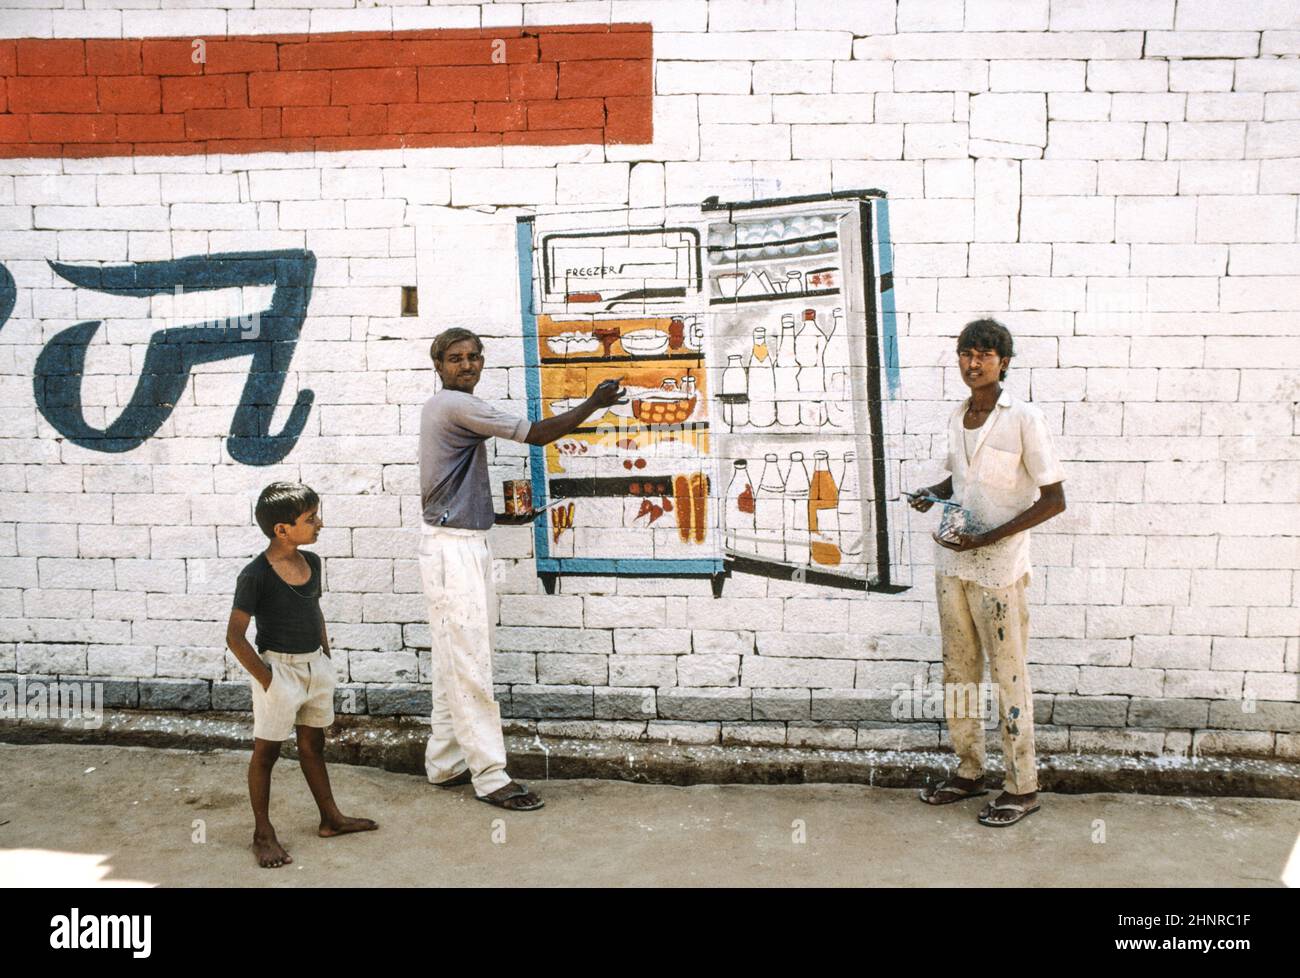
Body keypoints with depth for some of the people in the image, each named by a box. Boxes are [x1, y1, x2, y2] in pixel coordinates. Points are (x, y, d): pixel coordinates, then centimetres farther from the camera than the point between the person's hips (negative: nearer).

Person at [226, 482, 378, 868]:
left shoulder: (311, 561, 2)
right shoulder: (256, 575, -19)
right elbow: (235, 636, -17)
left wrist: (325, 656, 11)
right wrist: (266, 679, -16)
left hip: (315, 666, 7)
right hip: (279, 668, -7)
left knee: (314, 745, 19)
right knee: (266, 750, 6)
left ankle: (330, 818, 31)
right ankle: (263, 833, 18)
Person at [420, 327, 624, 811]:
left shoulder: (440, 407, 16)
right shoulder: (457, 406, -16)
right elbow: (537, 434, -18)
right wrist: (593, 403, -11)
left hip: (463, 546, 11)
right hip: (452, 549, -11)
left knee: (454, 663, 13)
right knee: (470, 666, -7)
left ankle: (444, 763, 21)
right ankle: (491, 776, -3)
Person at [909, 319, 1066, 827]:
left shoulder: (1024, 419, -12)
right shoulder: (957, 418, 9)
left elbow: (1054, 499, -12)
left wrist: (989, 538, -20)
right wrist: (932, 493, 2)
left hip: (998, 567, -7)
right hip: (952, 562, 7)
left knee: (1009, 676, 2)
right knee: (958, 670, 14)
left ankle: (1022, 787, 14)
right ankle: (969, 770, 29)